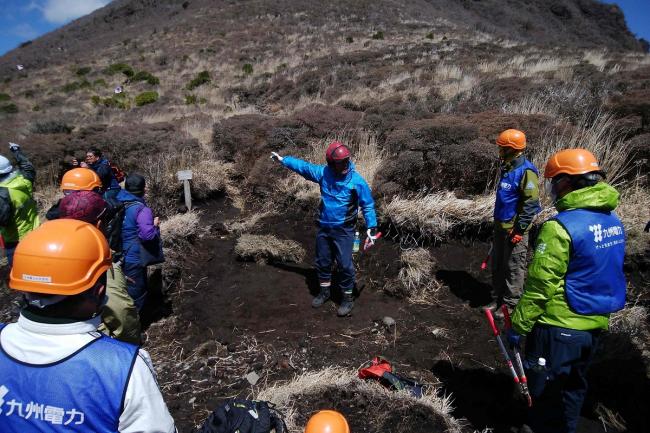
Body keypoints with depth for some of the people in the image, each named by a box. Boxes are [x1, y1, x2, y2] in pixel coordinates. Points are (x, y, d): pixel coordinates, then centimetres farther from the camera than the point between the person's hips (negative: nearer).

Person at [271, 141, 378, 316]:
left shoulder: (357, 181, -16)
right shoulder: (323, 173, -5)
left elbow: (368, 205, -10)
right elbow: (304, 166, 8)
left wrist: (372, 227, -16)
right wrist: (282, 159, 13)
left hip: (344, 230, -5)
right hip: (323, 228, 5)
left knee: (345, 264, -1)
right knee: (322, 262, 16)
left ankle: (348, 298, 18)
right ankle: (324, 292, 37)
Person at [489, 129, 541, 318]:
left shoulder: (526, 171, -17)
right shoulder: (508, 168, 11)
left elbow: (531, 203, -20)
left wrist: (519, 230, -20)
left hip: (515, 229, -9)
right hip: (501, 226, 9)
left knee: (514, 268, 3)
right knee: (497, 265, 16)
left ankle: (510, 304, 15)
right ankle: (497, 299, 29)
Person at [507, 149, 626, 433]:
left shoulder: (560, 226, -23)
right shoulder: (612, 219, 3)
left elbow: (540, 285, -22)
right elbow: (604, 273, 13)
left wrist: (518, 325, -11)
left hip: (558, 327, -8)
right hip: (594, 324, 8)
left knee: (547, 394, 10)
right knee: (572, 388, 25)